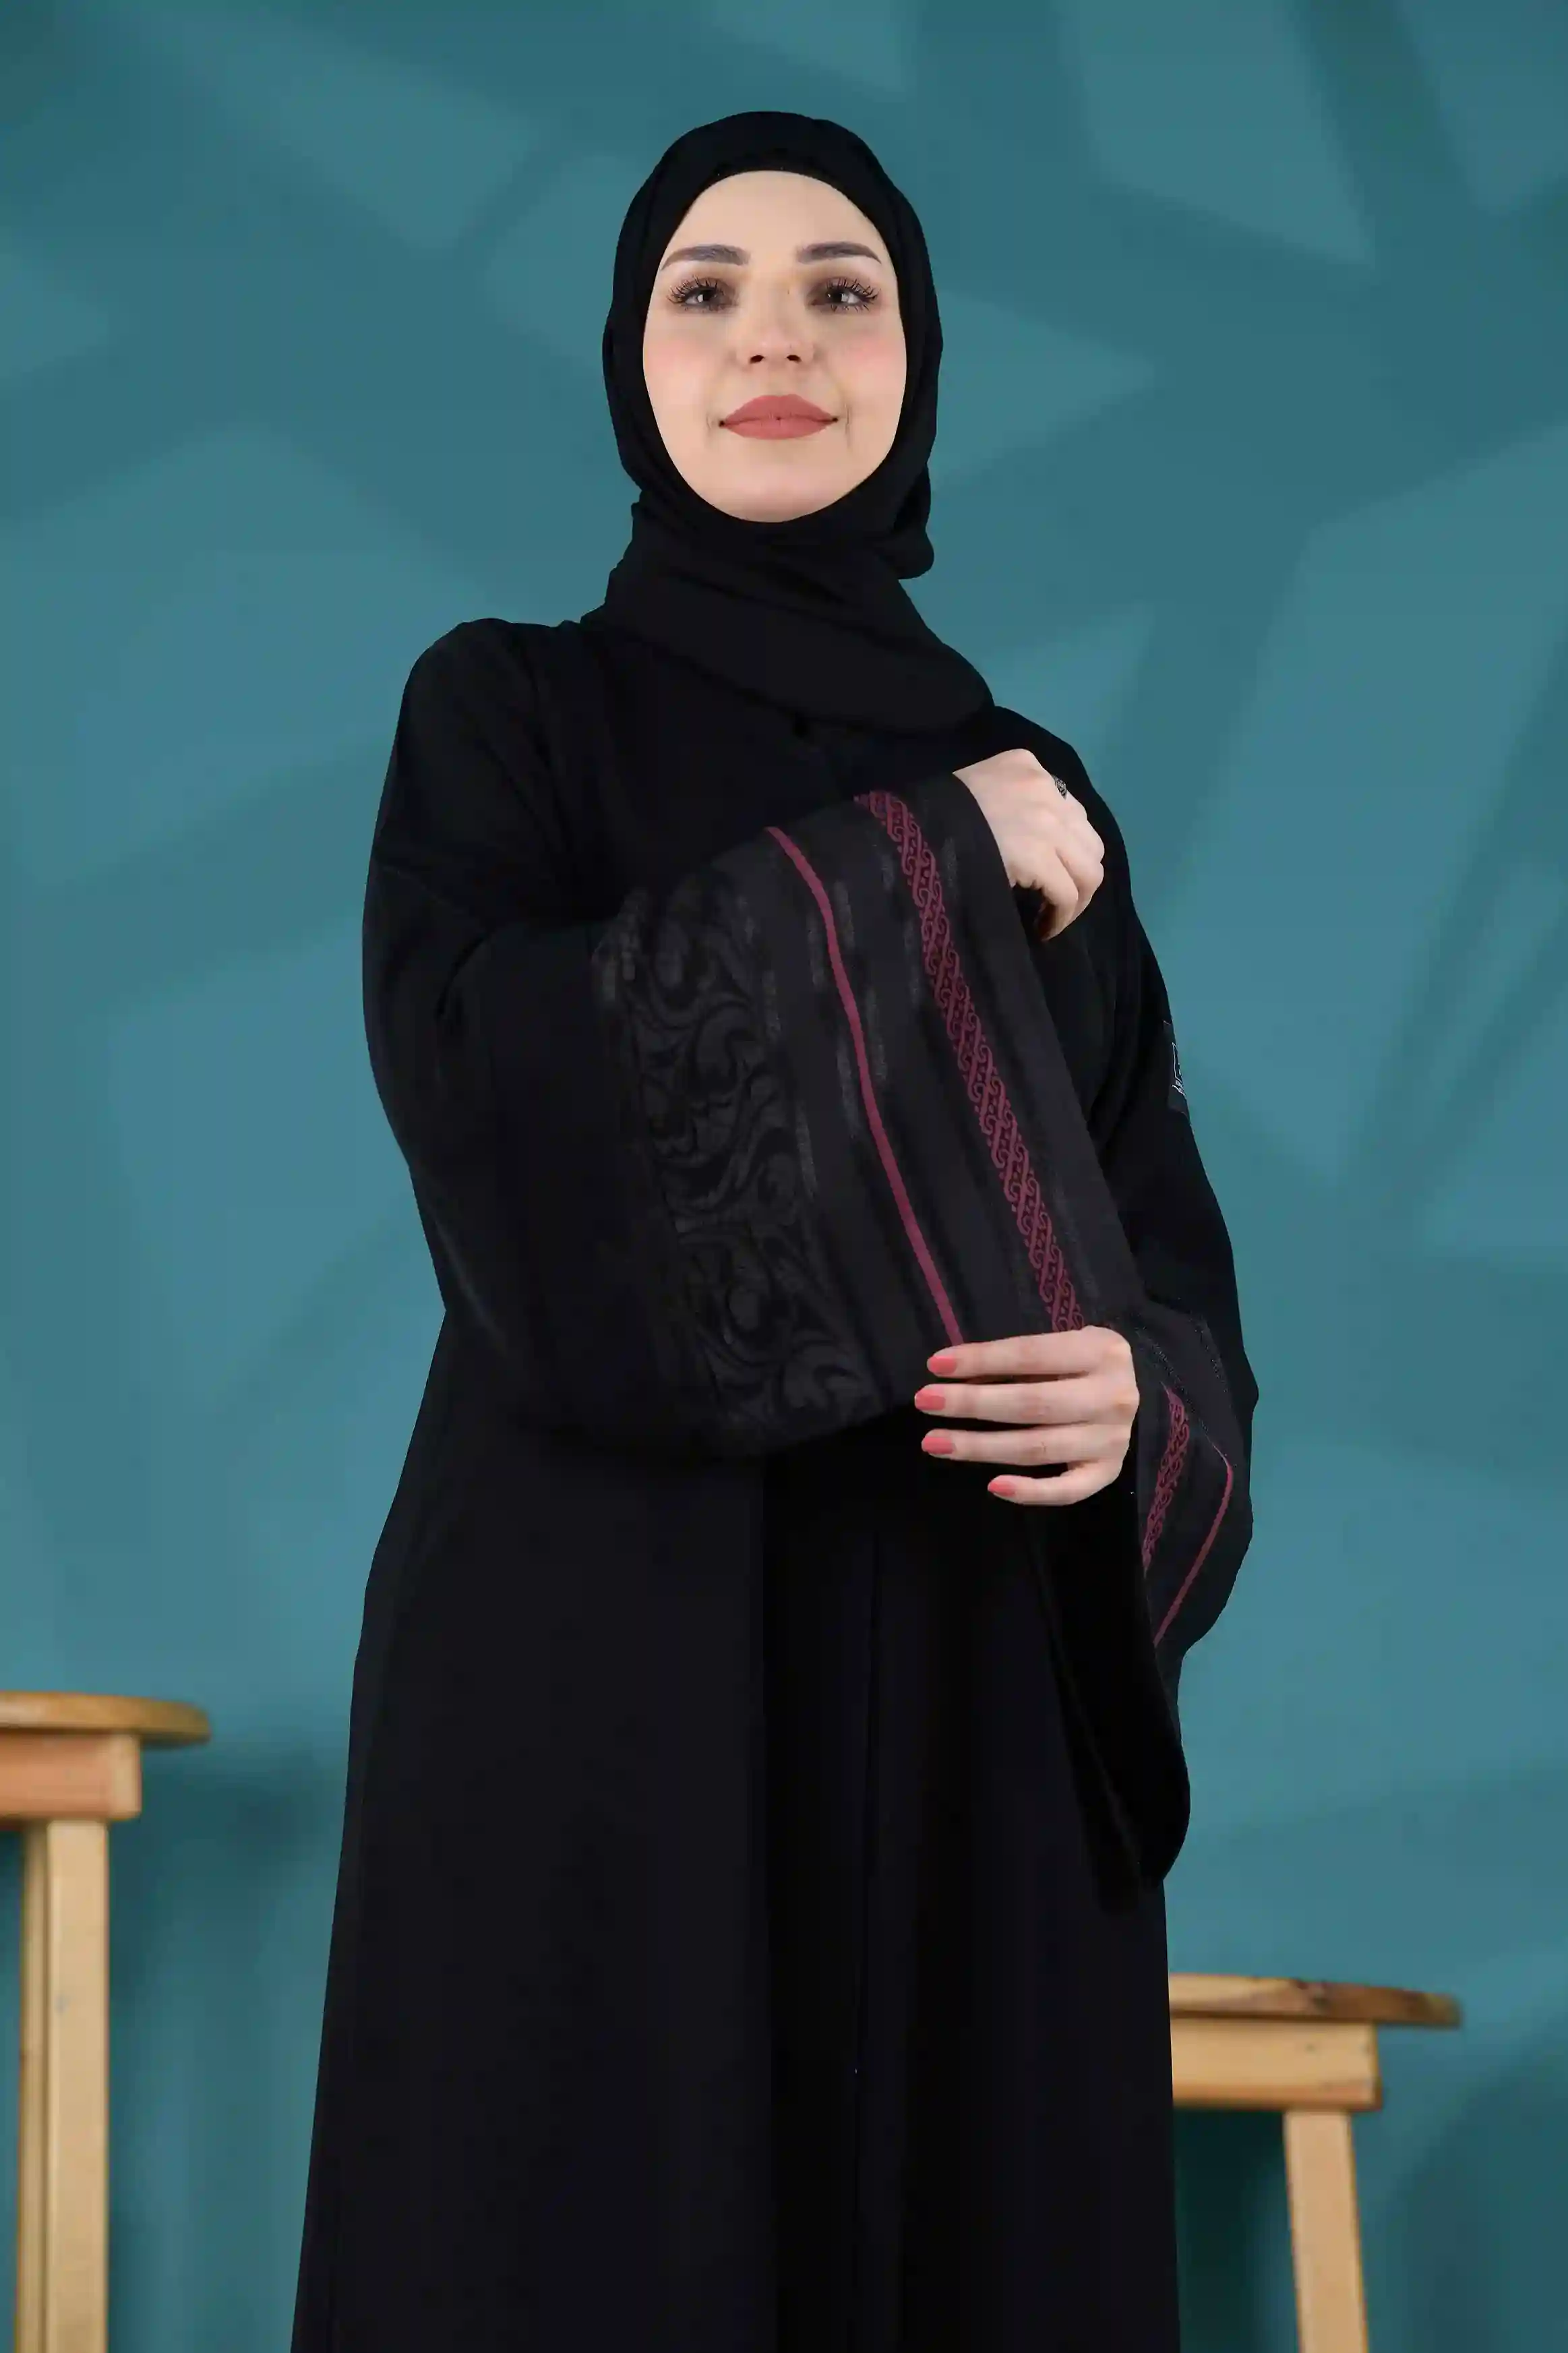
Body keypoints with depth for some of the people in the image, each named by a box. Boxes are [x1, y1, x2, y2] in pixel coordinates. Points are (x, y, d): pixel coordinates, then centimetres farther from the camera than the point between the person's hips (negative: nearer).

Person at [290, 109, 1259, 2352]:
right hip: (600, 1681, -3)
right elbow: (495, 1101, -15)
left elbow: (1166, 1257, 12)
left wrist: (1139, 1396, -12)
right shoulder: (503, 713, 5)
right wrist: (910, 862, -9)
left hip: (974, 1716, 4)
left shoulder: (1039, 796, 16)